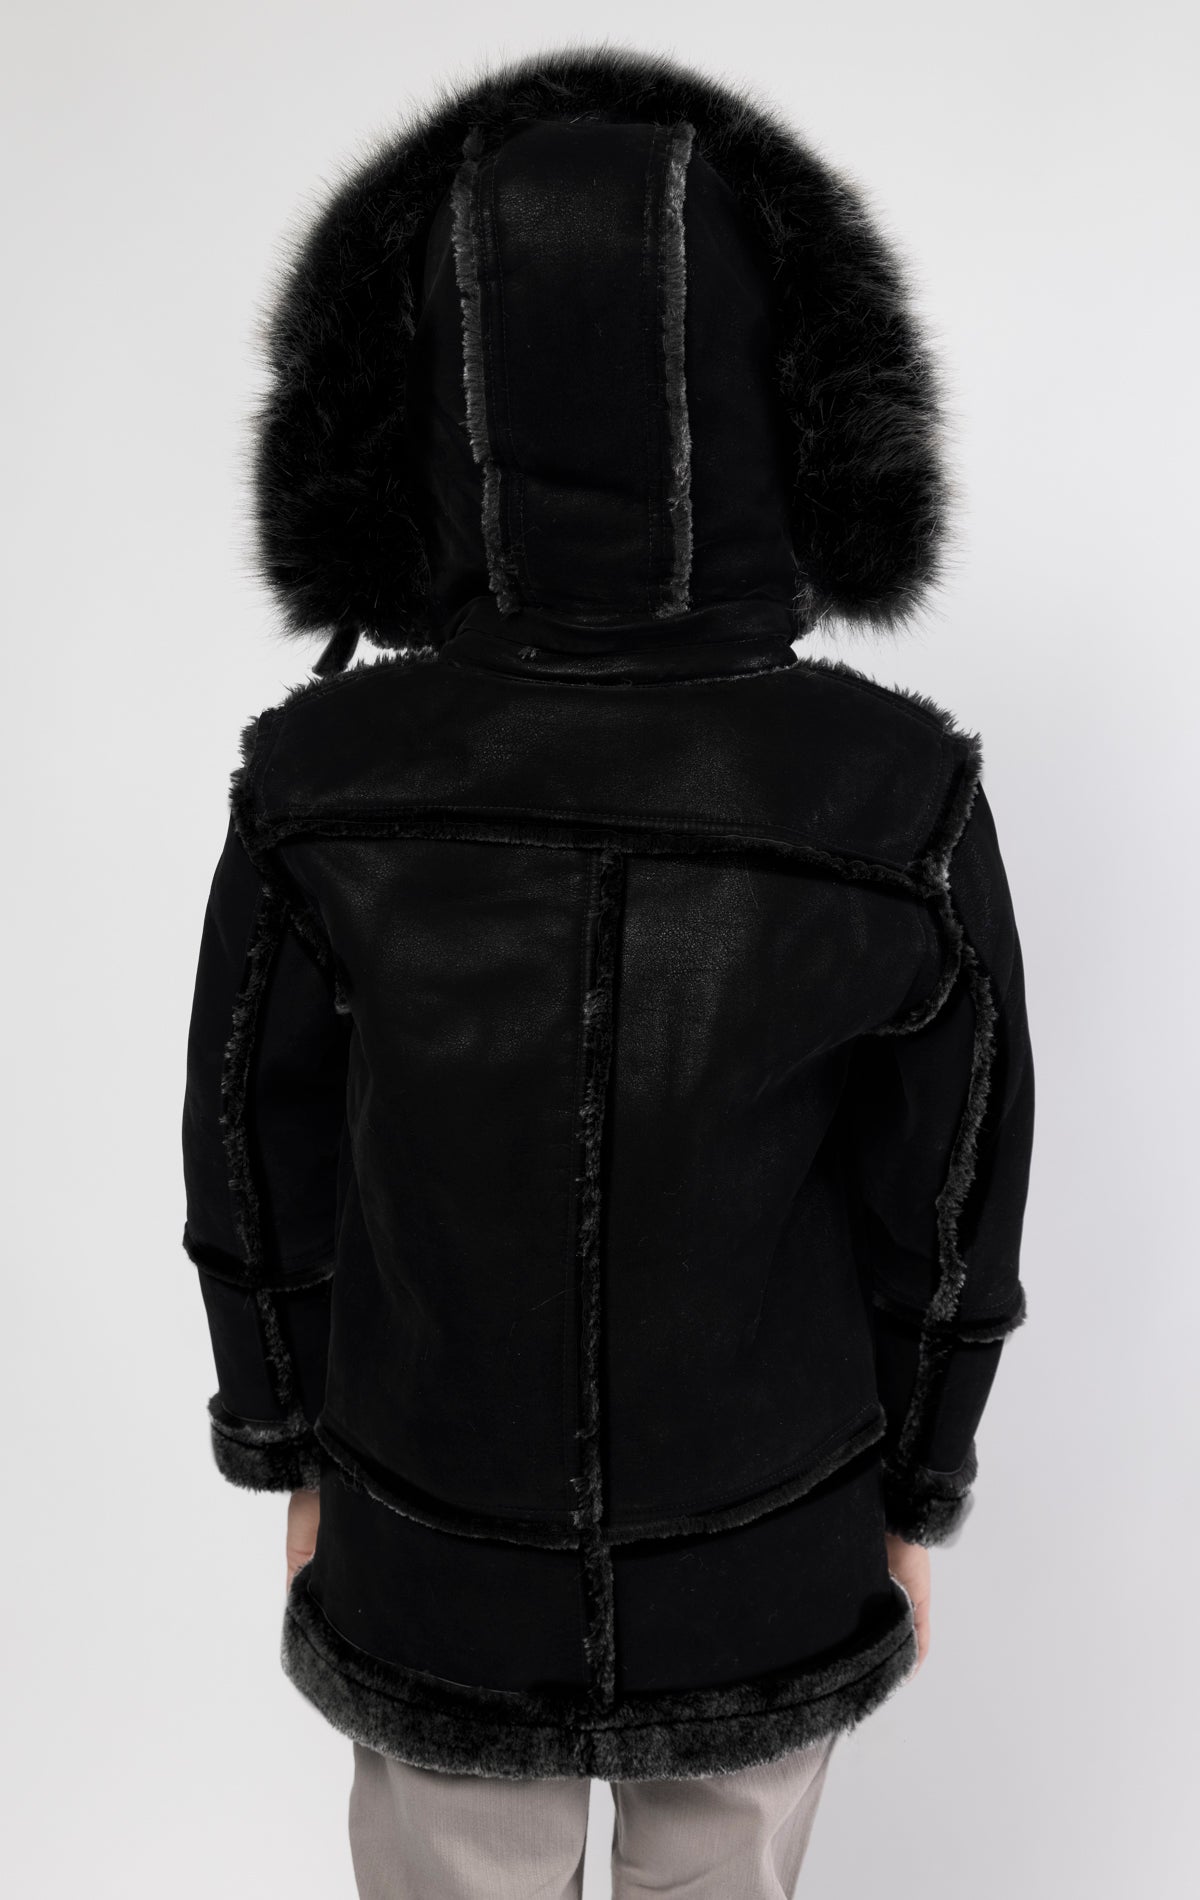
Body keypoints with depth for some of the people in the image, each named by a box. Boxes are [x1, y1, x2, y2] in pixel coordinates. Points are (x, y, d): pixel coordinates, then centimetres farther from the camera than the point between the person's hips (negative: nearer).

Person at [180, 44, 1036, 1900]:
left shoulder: (314, 791, -25)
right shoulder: (910, 808, -26)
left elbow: (257, 1180, -12)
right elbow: (944, 1222, -14)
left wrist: (293, 1460, 8)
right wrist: (914, 1509, 6)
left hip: (438, 1542, 1)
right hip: (759, 1545, 0)